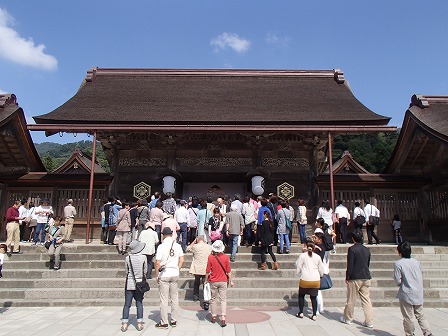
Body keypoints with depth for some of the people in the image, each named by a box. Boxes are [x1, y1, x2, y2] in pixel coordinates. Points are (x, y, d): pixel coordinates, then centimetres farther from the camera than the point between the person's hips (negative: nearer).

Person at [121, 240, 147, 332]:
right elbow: (145, 271, 0)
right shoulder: (143, 257, -9)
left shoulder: (128, 258, -8)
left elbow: (127, 272, 2)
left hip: (129, 284, 0)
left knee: (127, 304, 8)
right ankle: (139, 324, 11)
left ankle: (124, 324, 10)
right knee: (139, 304, 8)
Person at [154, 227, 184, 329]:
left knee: (164, 299, 3)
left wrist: (156, 275, -1)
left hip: (164, 274, -4)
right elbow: (181, 260, 4)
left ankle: (164, 322, 10)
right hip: (175, 274, 4)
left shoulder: (161, 246, -10)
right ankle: (174, 321, 20)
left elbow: (158, 263, -11)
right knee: (175, 298, 13)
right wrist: (177, 270, 14)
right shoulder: (177, 246, 3)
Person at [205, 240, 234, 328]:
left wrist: (206, 280, 8)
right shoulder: (225, 257, -8)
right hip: (223, 281, 0)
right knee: (223, 299, 5)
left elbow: (208, 271, -6)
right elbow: (228, 271, -2)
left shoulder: (210, 257, -11)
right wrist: (231, 280, 9)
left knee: (213, 299, 15)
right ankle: (223, 318, -5)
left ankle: (214, 317, 23)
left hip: (213, 281, 0)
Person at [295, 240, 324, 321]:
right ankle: (314, 315, 11)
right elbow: (321, 270, 12)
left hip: (305, 280, -2)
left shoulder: (302, 255, -4)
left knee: (301, 295, 15)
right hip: (316, 281, 3)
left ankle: (301, 313, 17)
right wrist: (320, 276, 32)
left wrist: (300, 274, 18)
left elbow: (298, 267, 0)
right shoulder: (317, 257, 4)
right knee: (313, 297, 12)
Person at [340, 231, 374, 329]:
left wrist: (347, 277, -6)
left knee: (351, 299, 7)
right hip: (366, 277, 6)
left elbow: (350, 265, -14)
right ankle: (369, 322, 9)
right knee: (366, 299, 9)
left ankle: (348, 319, 20)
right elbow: (368, 264, 14)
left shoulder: (352, 249, -12)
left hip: (355, 278, -5)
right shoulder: (367, 250, 6)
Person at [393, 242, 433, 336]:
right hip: (419, 294, 6)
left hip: (406, 294, -6)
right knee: (420, 315, 16)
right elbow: (421, 278, 11)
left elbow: (398, 281, -12)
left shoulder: (398, 263, -13)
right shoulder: (416, 262, 5)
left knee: (408, 317, 5)